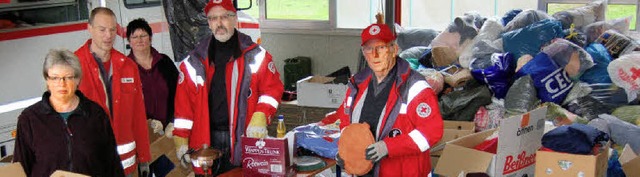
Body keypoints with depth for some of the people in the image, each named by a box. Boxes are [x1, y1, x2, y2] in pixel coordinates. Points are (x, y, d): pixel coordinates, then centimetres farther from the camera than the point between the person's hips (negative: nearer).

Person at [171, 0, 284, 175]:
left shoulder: (256, 55, 4)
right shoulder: (194, 61, 8)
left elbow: (273, 88, 2)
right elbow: (183, 101, 8)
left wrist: (260, 117, -13)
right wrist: (181, 140, 4)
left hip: (245, 140, -1)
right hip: (205, 140, 2)